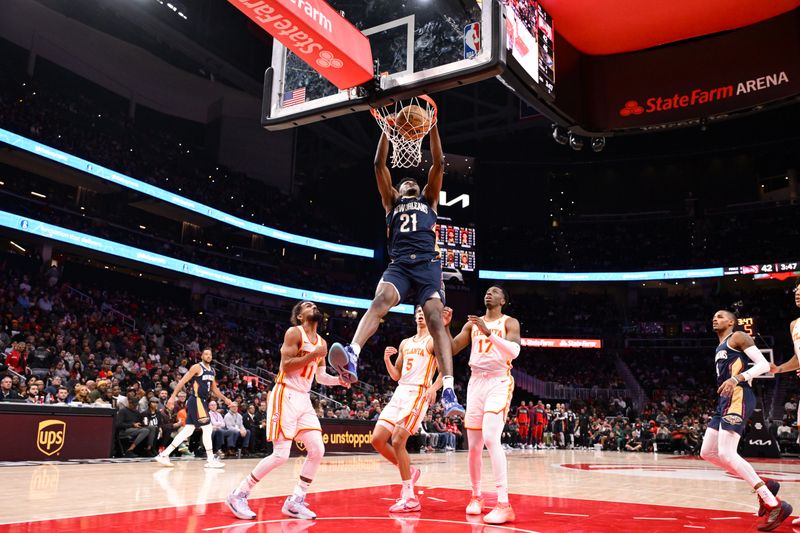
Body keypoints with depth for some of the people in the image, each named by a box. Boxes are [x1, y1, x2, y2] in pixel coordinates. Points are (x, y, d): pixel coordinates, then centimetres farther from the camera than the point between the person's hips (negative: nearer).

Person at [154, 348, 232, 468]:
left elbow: (214, 389, 25)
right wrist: (173, 397, -20)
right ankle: (211, 460, -1)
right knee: (207, 428, -7)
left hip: (203, 401, 9)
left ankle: (164, 455, 12)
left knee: (188, 430, 8)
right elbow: (182, 381, -14)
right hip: (196, 401, -9)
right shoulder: (197, 367, -9)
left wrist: (225, 399, 19)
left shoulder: (212, 371, 16)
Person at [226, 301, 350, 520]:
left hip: (304, 399, 8)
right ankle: (238, 495, 3)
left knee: (317, 450, -1)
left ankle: (294, 502, 10)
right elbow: (286, 365, -18)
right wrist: (313, 354, -19)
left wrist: (339, 380, 4)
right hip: (286, 396, -8)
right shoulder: (294, 332, -8)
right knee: (281, 455, -11)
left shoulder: (321, 342, 15)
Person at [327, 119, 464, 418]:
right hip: (399, 264, 0)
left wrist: (433, 127, 14)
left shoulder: (428, 200, 29)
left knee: (435, 320, -19)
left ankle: (448, 390, -29)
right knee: (380, 301, -30)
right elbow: (379, 165, 20)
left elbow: (438, 164, 18)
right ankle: (352, 358, -53)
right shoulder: (392, 201, 29)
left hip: (428, 264, 0)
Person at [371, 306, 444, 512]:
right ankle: (409, 471, 19)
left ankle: (410, 498, -6)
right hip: (399, 394, 7)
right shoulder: (405, 343, 19)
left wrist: (434, 387, -32)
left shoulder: (433, 340, -1)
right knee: (377, 440, 0)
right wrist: (387, 359, 2)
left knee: (397, 441, -16)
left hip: (418, 395, -7)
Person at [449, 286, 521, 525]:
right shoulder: (472, 323, 15)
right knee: (474, 445, 7)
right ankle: (476, 496, 25)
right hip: (476, 382, 5)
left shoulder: (510, 323, 1)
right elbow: (451, 349, 10)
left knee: (491, 438, -24)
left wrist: (488, 332, -28)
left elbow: (514, 351, -17)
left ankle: (504, 504, -23)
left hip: (499, 382, -5)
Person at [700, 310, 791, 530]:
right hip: (726, 401, 10)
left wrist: (737, 378, -24)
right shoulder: (720, 348, 26)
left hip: (737, 398, -10)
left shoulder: (738, 337, 0)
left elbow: (764, 364, -11)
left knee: (726, 454, -21)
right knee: (707, 452, 7)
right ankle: (764, 486, 12)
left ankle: (775, 505, -16)